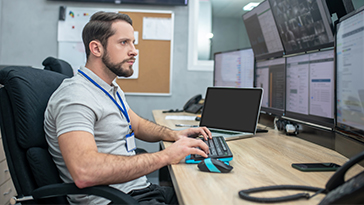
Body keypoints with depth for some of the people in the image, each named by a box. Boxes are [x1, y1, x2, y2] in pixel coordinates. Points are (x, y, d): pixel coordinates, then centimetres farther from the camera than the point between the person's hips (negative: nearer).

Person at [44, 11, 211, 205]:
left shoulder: (113, 90, 15)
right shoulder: (76, 96, -18)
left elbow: (138, 125, 28)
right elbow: (84, 172, -32)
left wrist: (173, 135, 7)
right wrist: (165, 156, -27)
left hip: (140, 189, 9)